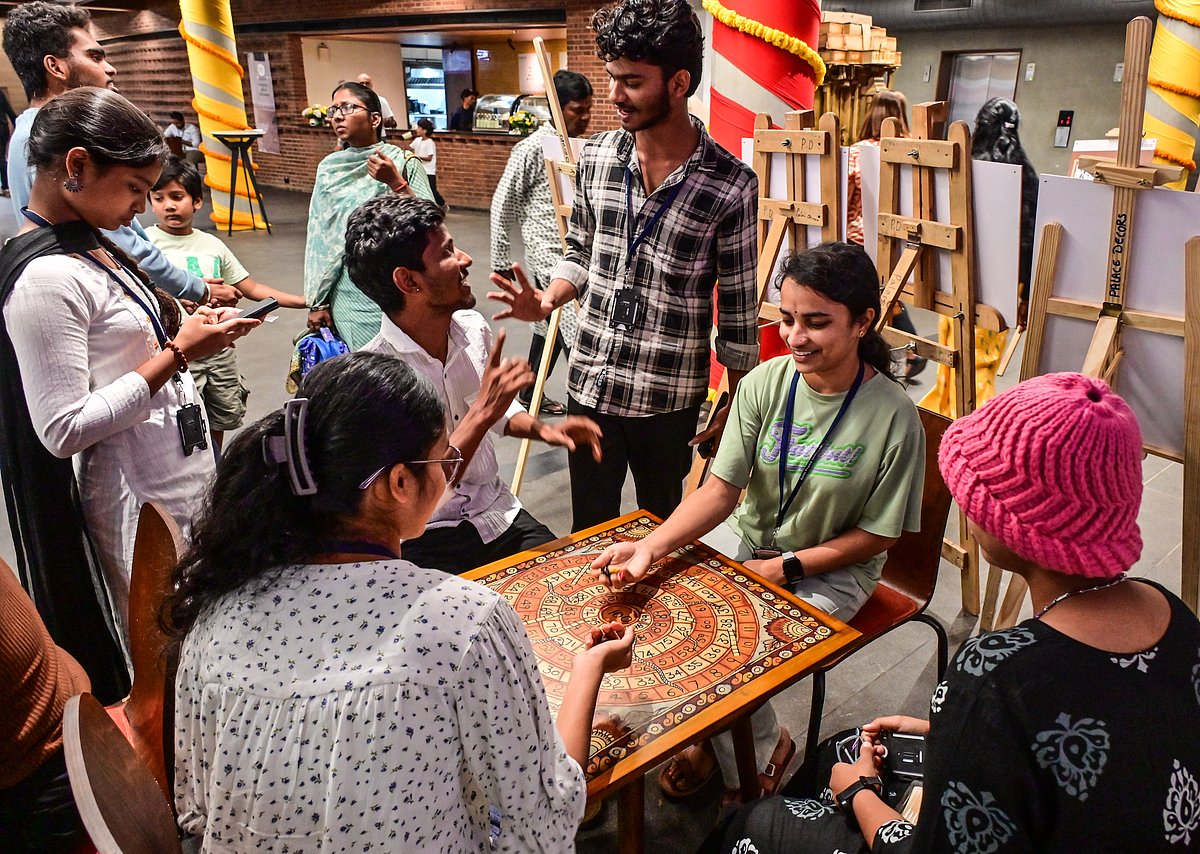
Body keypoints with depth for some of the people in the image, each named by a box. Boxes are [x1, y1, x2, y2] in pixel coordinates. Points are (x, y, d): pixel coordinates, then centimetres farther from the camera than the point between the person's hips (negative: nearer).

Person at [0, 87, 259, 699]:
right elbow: (64, 429, -22)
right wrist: (178, 354, -20)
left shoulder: (88, 244, 7)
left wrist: (182, 330, 3)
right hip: (139, 494, -9)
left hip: (183, 471, 9)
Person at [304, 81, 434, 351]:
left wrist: (396, 183, -20)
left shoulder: (403, 163, -3)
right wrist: (317, 301, 7)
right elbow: (319, 239, 8)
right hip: (348, 294, 2)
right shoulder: (329, 168, 5)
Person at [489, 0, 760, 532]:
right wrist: (547, 301, -8)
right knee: (589, 527, 18)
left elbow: (738, 307, -6)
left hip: (668, 399, -3)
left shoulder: (731, 185, -13)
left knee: (660, 523, 18)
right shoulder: (597, 156, -2)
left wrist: (734, 405, -2)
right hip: (589, 384, 3)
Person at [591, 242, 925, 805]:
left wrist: (782, 568, -16)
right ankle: (729, 740, 13)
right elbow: (720, 489, -12)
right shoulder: (764, 384, -11)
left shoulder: (892, 415, -19)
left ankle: (760, 755, 14)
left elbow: (877, 535, -10)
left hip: (831, 569, -4)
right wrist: (650, 547, -27)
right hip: (746, 537, 4)